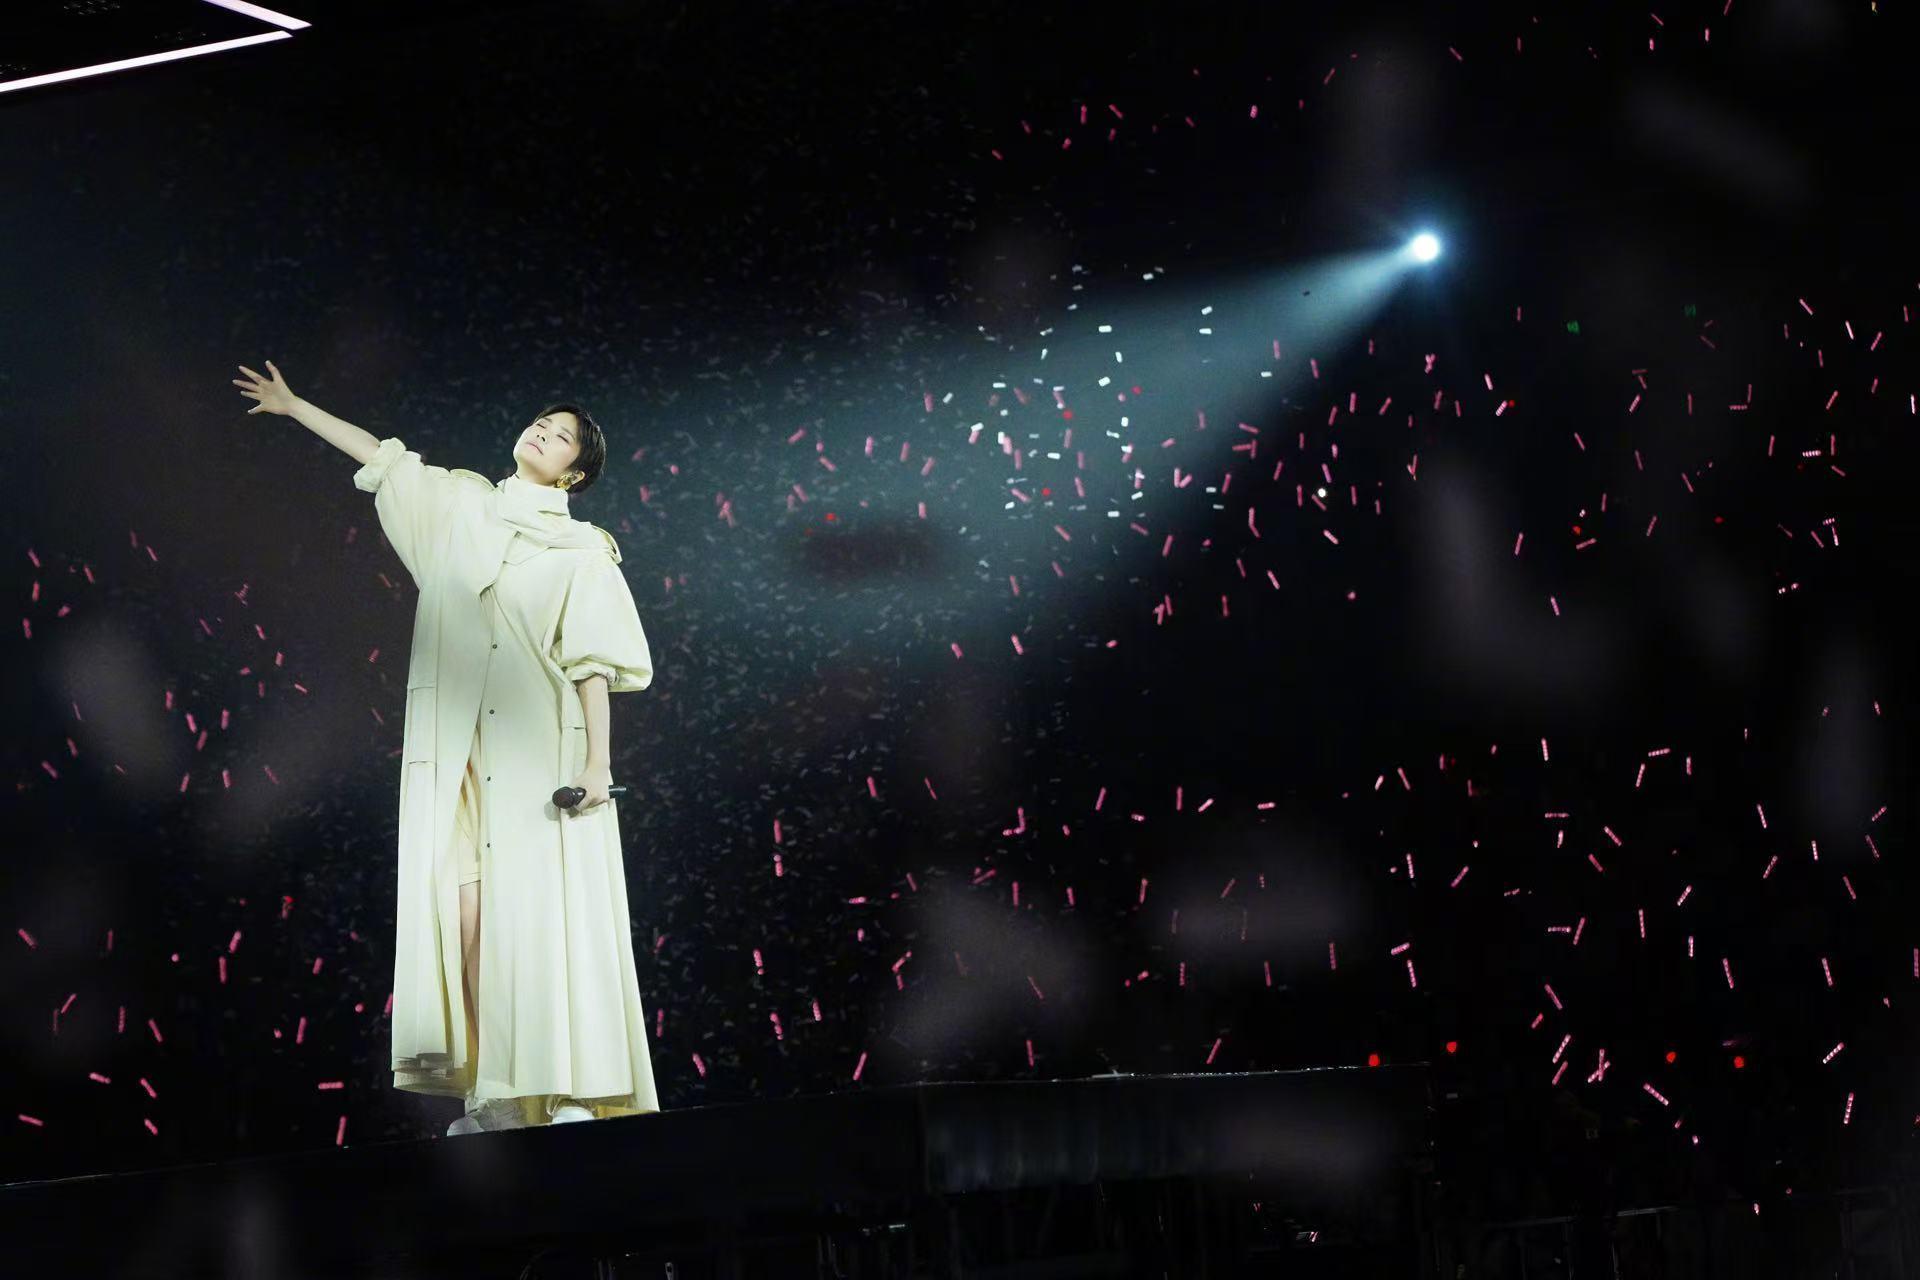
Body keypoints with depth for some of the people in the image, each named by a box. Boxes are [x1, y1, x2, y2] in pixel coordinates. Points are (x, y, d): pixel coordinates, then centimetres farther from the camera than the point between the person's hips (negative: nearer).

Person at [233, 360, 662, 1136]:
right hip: (458, 751, 3)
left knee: (543, 912, -10)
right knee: (467, 911, -8)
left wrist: (598, 759, -11)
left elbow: (591, 663, -1)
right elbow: (382, 458, 28)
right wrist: (295, 407, 33)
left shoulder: (580, 550, 7)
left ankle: (571, 1093, -12)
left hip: (539, 751, -3)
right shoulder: (460, 506, 17)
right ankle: (491, 1097, -10)